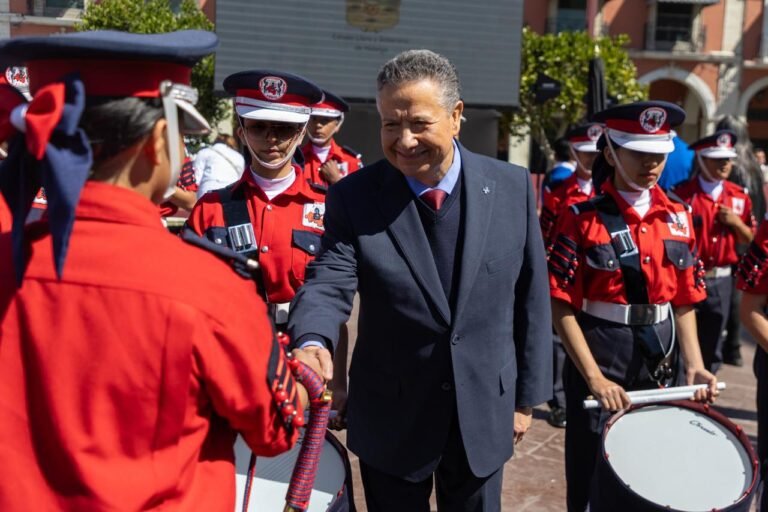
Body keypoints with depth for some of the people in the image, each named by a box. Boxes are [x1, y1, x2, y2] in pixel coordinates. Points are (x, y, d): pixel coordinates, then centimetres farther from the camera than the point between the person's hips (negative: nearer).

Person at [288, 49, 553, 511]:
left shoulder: (512, 187, -7)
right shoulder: (354, 196, -11)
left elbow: (530, 297, -2)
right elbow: (330, 284, -19)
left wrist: (526, 396, 3)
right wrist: (313, 344, -41)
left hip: (484, 412, 1)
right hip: (390, 418, -1)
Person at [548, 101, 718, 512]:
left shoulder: (678, 218, 4)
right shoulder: (582, 219, -12)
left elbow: (684, 300, 8)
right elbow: (562, 307, -15)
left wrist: (694, 363, -4)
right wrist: (594, 377, -20)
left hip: (660, 359, 5)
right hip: (600, 359, -5)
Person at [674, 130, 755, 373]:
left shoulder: (739, 196, 6)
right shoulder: (682, 193, -9)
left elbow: (749, 239, 13)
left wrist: (736, 222, -7)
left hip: (721, 280, 5)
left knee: (711, 345, 14)